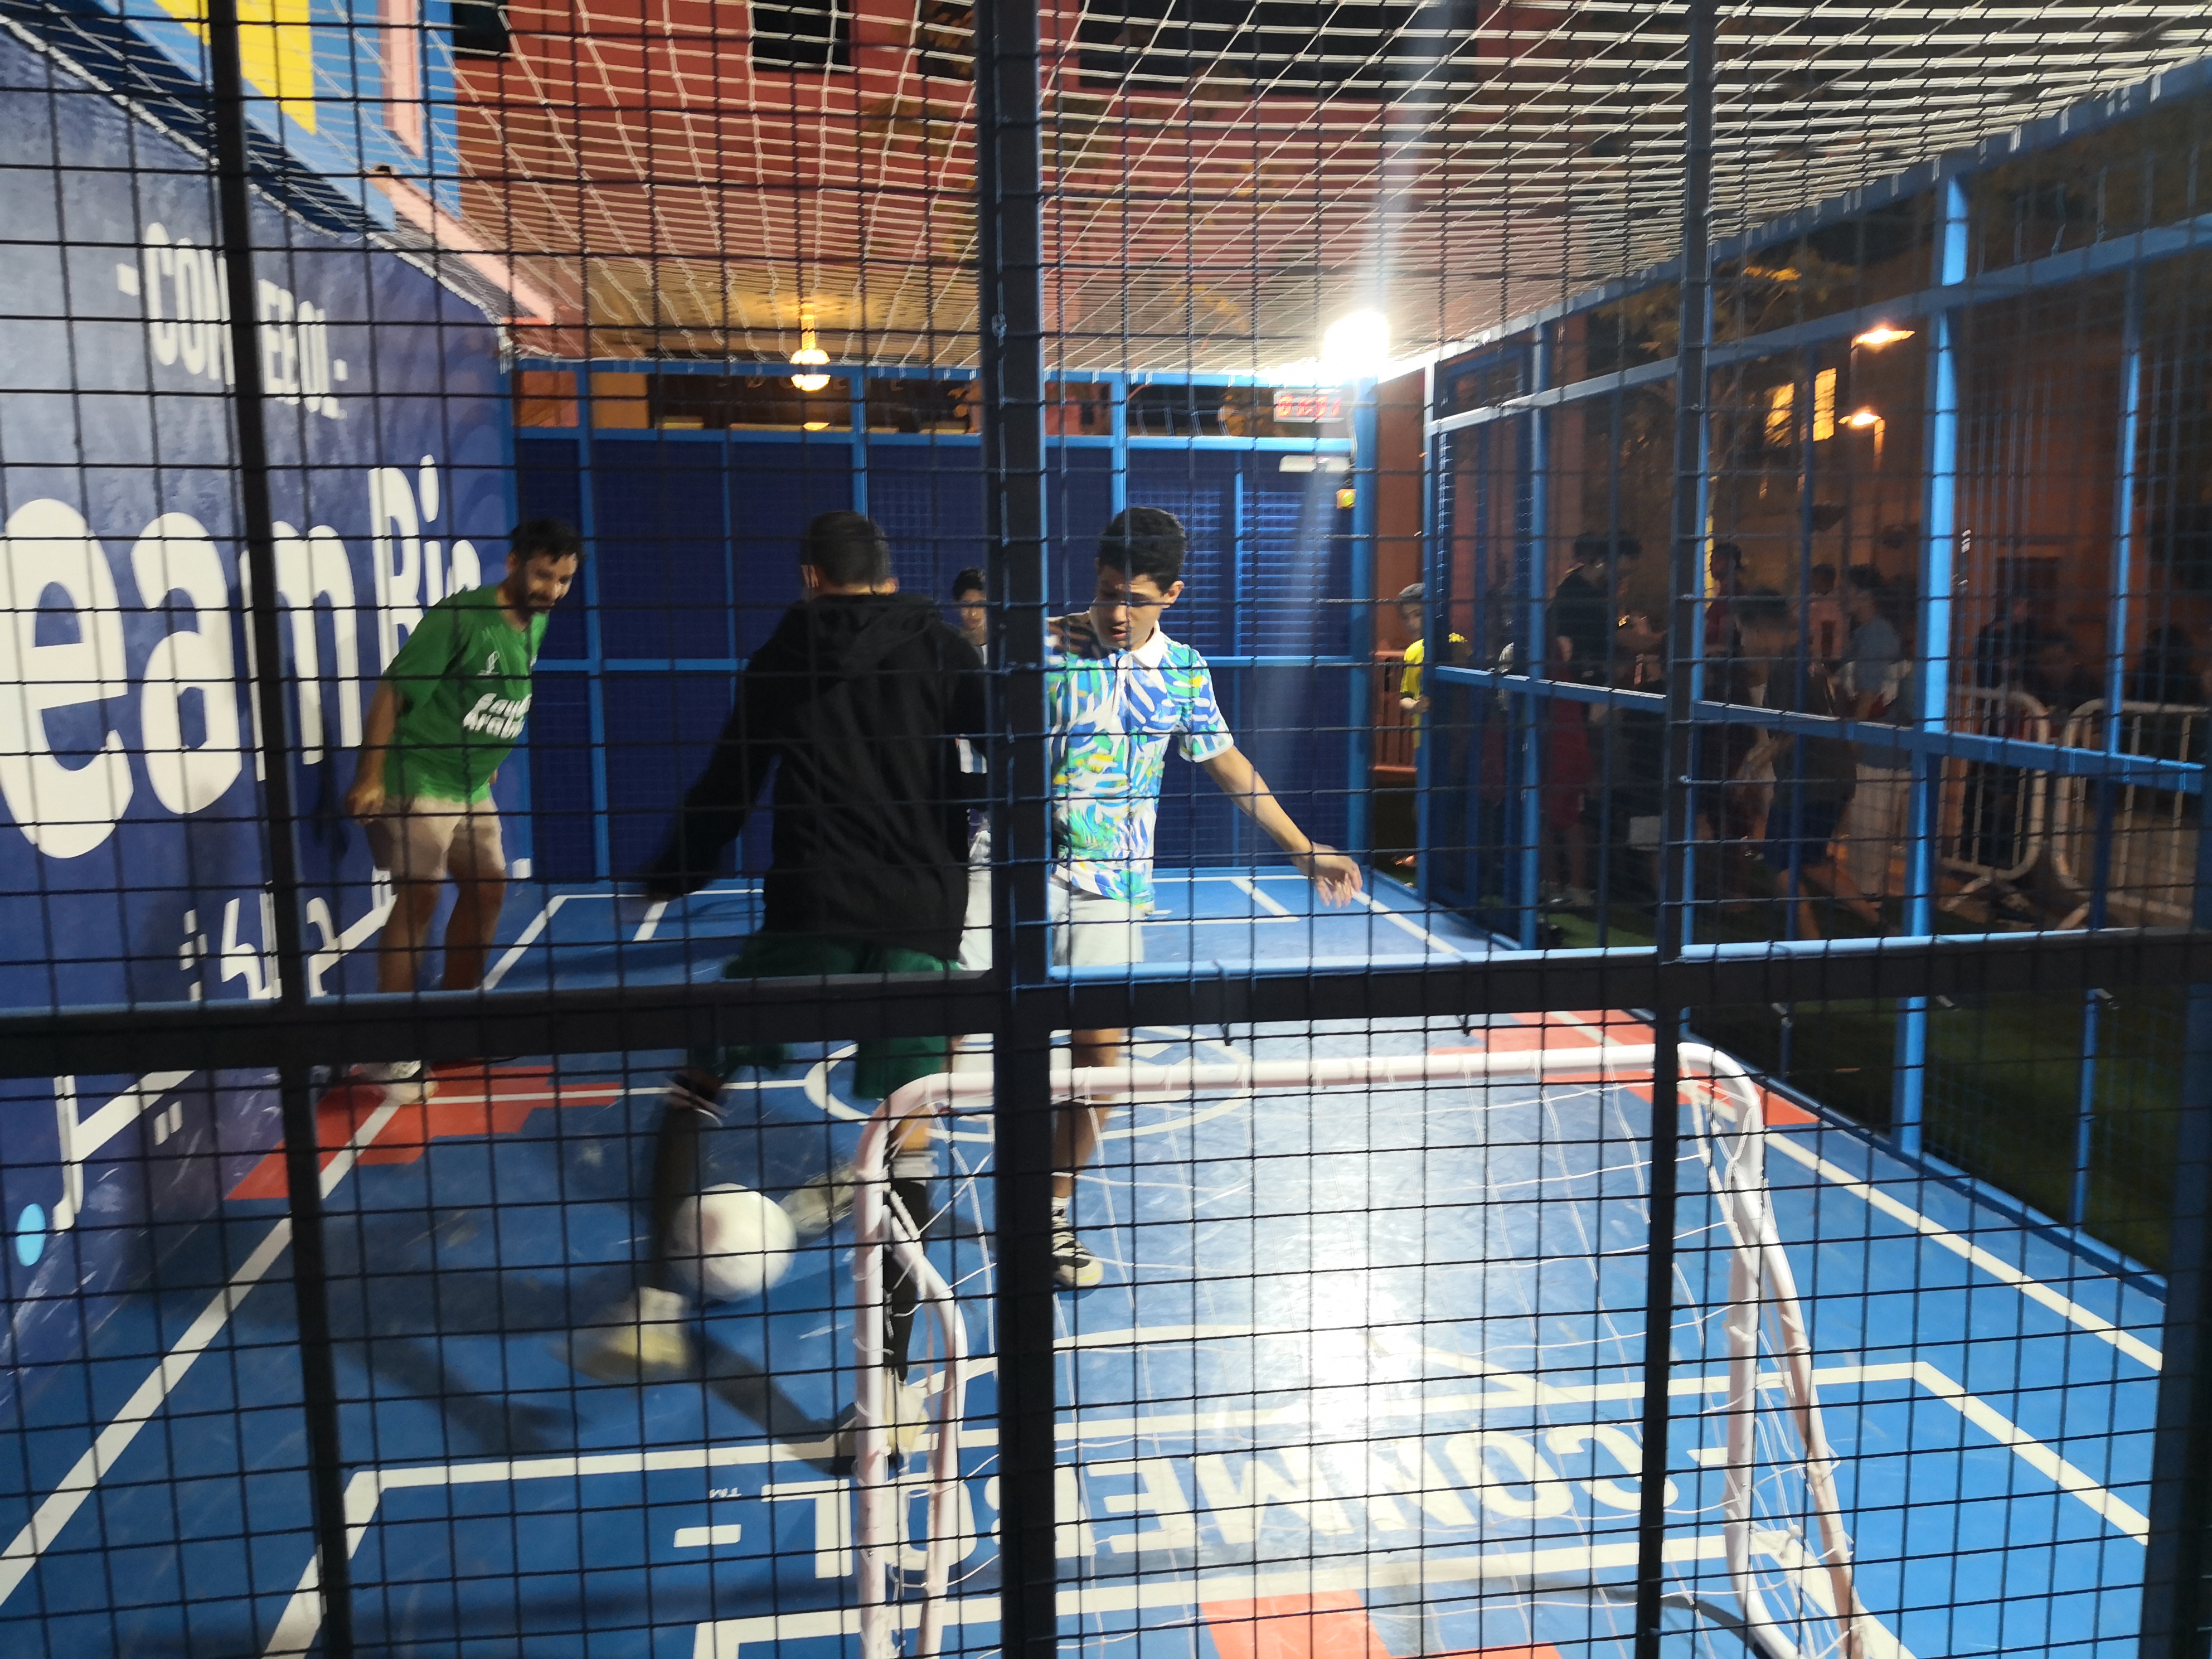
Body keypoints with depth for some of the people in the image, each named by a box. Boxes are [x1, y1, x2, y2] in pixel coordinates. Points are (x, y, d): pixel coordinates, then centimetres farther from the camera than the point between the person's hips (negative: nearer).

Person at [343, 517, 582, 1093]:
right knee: (419, 898, -9)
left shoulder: (535, 624, 6)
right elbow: (392, 693, -19)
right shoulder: (457, 618, -19)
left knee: (488, 889, 12)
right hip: (418, 780, -8)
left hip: (474, 787, 8)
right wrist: (370, 777, -22)